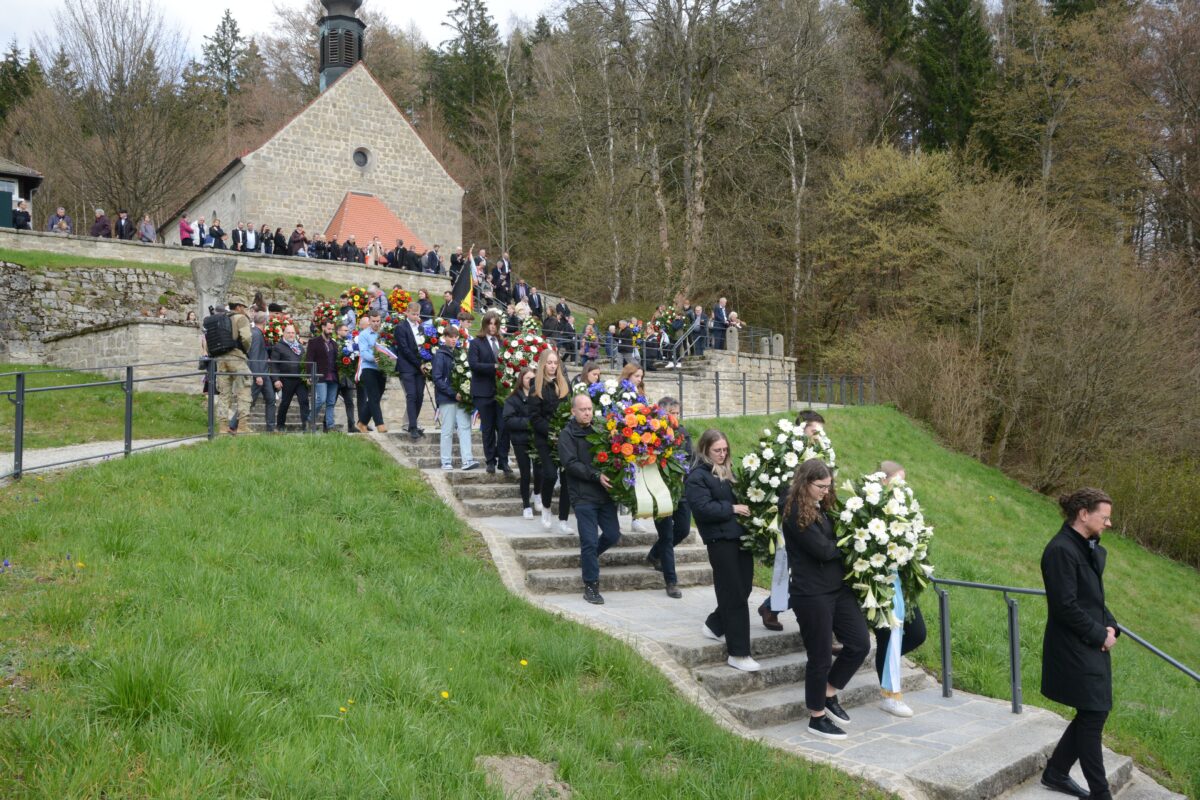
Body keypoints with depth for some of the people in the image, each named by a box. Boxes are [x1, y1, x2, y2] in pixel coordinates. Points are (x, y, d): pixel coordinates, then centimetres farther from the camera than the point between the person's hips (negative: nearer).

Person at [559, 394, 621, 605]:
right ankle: (591, 586, 7)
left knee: (613, 535, 7)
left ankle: (588, 556, 36)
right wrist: (596, 476, -20)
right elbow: (570, 464, -12)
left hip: (605, 493, 5)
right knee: (590, 540, -4)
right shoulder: (567, 435, -2)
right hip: (584, 496, -5)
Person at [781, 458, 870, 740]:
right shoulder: (794, 510, -16)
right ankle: (817, 718, 19)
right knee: (821, 657, 2)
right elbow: (821, 549, -19)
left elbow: (836, 538, 13)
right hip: (811, 593, -8)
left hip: (838, 587, 8)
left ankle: (829, 695, 27)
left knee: (859, 644, 7)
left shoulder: (824, 506, 11)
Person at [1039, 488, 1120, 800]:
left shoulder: (1091, 549, 11)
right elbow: (1066, 606, -21)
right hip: (1075, 651, -9)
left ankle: (1056, 774, 27)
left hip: (1094, 648, 9)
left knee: (1092, 715, 14)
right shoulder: (1061, 550, -19)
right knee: (1092, 716, -1)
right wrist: (1099, 634, -13)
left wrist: (1110, 626, 0)